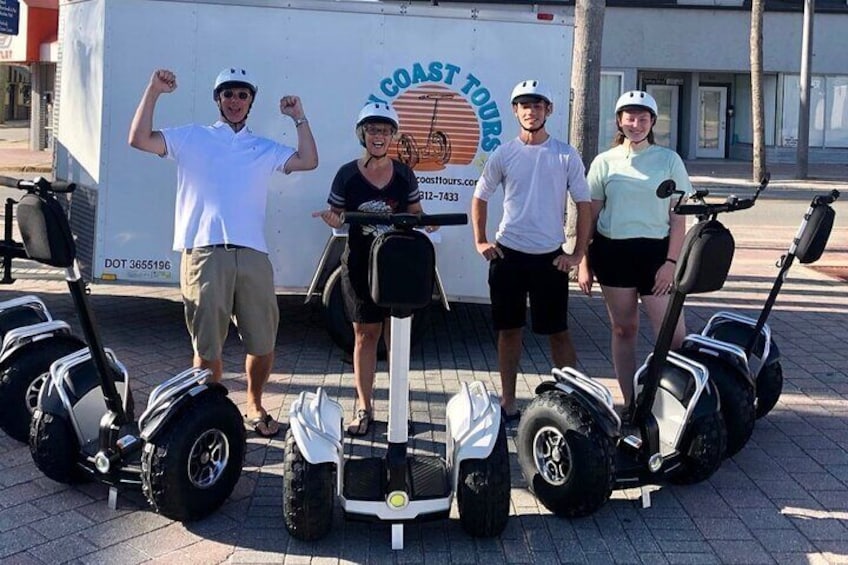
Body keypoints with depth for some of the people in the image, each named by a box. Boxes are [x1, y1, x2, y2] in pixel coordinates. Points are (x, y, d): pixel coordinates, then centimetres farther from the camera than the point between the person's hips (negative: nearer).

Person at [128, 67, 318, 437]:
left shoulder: (264, 149, 20)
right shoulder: (192, 138, 12)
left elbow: (308, 161, 9)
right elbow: (139, 139, 2)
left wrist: (299, 118, 9)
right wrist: (153, 91, -4)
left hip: (253, 254, 3)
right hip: (204, 253, -2)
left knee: (263, 344, 7)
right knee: (207, 346, 3)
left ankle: (255, 407, 28)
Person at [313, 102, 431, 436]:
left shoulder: (404, 174, 4)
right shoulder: (347, 174, -1)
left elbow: (416, 214, 10)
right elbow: (337, 216, 5)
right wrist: (333, 220, -18)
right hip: (360, 266, -1)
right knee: (365, 334, 5)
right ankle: (364, 408, 14)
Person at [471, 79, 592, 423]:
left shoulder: (566, 155, -1)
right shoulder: (504, 154, 3)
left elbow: (583, 204, 2)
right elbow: (480, 197, 13)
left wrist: (578, 253, -3)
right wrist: (480, 241, 3)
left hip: (550, 257, -1)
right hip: (508, 255, 2)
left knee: (558, 331, 4)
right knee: (509, 330, 9)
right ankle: (508, 403, 19)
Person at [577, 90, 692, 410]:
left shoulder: (669, 160, 4)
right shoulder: (605, 162, 7)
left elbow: (678, 218, 2)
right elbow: (591, 215, 9)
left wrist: (671, 261, -7)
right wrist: (584, 262, 5)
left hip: (655, 251, -2)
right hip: (613, 251, 2)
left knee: (672, 334, -9)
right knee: (623, 329, 9)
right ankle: (629, 403, 19)